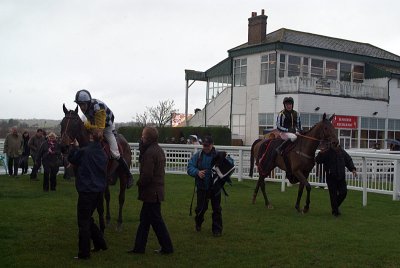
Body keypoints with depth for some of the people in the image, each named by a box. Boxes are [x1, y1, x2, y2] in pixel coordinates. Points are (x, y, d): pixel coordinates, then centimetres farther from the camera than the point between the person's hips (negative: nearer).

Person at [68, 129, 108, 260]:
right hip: (99, 191, 6)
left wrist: (75, 147, 19)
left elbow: (71, 158, 4)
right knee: (88, 218, 22)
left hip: (86, 191, -6)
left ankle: (84, 253, 5)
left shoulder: (84, 151, -14)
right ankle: (100, 244, 25)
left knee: (83, 221, 2)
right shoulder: (103, 154, 4)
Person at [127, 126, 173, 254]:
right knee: (144, 219, 15)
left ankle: (167, 247, 8)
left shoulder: (150, 152, -20)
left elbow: (147, 174, -23)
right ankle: (139, 247, 21)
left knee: (156, 220, 0)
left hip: (151, 192, -10)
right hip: (157, 190, 10)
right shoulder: (159, 150, 12)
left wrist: (139, 183, -6)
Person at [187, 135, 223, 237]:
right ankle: (198, 223, 41)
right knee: (201, 207, 12)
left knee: (216, 209, 5)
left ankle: (217, 229, 16)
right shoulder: (198, 155, -1)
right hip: (202, 187, 1)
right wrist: (197, 172, -25)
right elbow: (190, 167, -5)